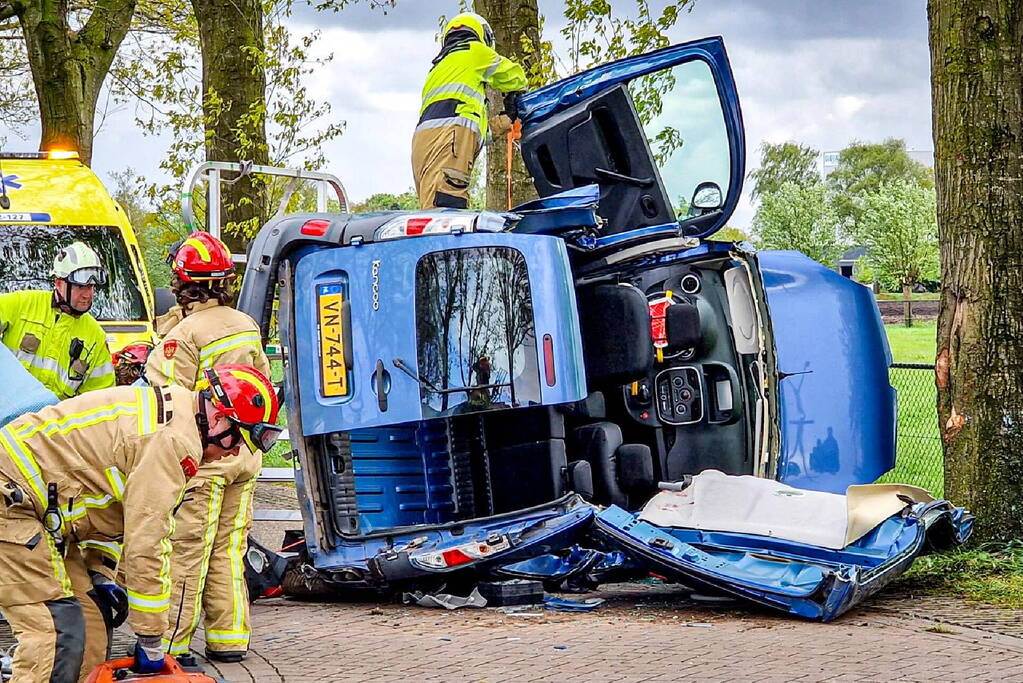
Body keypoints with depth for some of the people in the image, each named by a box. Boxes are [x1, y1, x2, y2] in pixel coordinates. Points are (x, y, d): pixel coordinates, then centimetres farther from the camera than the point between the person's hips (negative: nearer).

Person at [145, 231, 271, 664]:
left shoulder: (185, 333, -17)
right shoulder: (247, 327, 7)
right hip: (242, 458, 7)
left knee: (186, 552, -3)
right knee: (228, 551, 12)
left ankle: (170, 641, 1)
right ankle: (230, 639, 15)